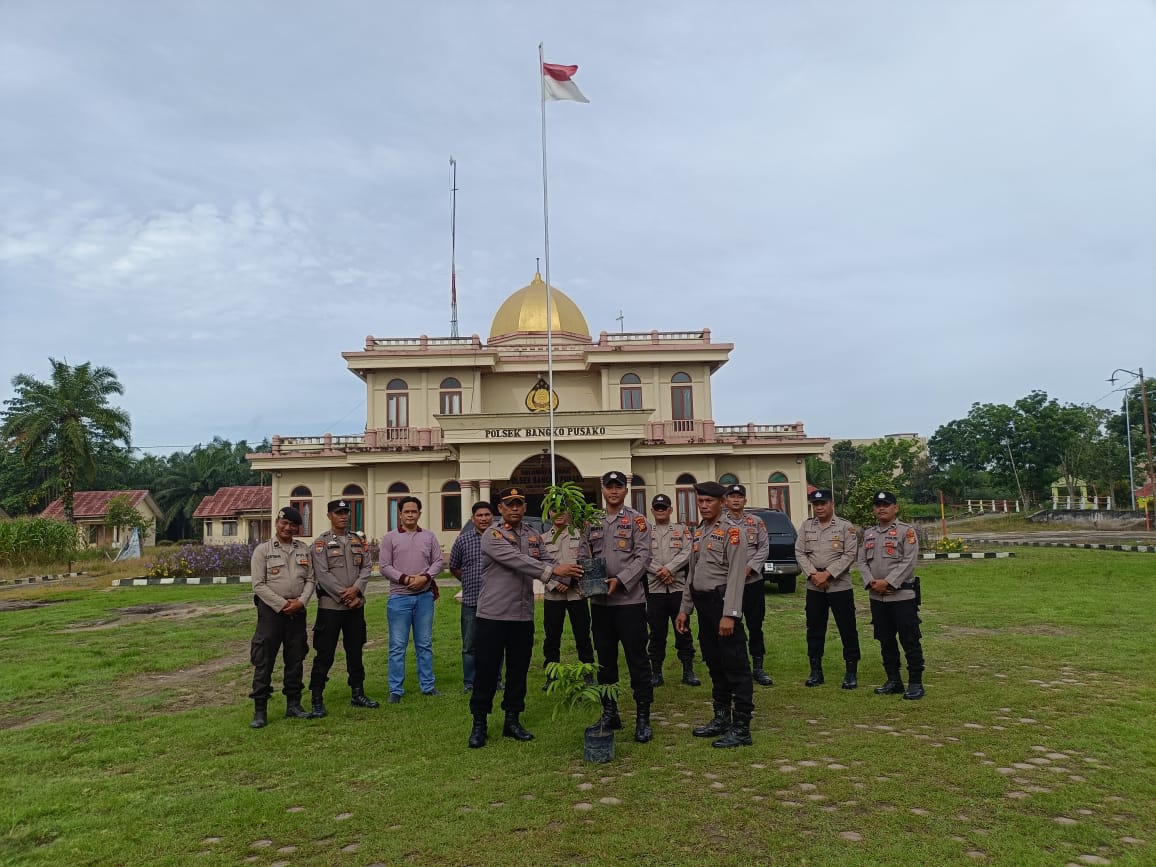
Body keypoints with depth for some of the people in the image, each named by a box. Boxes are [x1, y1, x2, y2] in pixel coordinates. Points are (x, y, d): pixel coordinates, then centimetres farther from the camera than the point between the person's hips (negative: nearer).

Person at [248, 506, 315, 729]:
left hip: (297, 611, 4)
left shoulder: (304, 549, 9)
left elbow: (310, 579, 8)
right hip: (271, 610, -4)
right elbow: (259, 585, -7)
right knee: (264, 660, -2)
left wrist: (301, 602, -9)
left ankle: (293, 704, 21)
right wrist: (282, 605, -13)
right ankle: (260, 710, 5)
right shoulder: (263, 550, -2)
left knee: (295, 659, 10)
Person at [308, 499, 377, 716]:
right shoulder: (321, 542, -4)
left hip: (356, 606, 5)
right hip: (330, 606, -5)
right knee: (324, 654, -1)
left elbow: (367, 567, 4)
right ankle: (317, 701, 8)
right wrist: (344, 596, -15)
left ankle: (357, 693, 25)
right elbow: (322, 574, -12)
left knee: (355, 651, 14)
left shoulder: (358, 541, 11)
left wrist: (356, 589, -13)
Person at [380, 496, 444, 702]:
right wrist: (405, 579, -15)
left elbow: (438, 561, 6)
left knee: (425, 644, 10)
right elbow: (385, 567, -3)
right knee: (397, 645, 2)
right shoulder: (390, 538, 1)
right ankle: (396, 690, 10)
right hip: (399, 597, -2)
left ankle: (428, 685, 19)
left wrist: (425, 577, -11)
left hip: (425, 596, 2)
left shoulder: (429, 536, 8)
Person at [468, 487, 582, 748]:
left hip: (524, 617, 5)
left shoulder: (534, 537, 11)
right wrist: (553, 570, -30)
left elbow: (546, 564, 3)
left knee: (519, 670, 12)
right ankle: (479, 724, 17)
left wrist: (571, 575, -17)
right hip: (493, 616, -5)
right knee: (487, 670, 3)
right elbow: (517, 561, -23)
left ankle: (512, 721, 26)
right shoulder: (492, 536, -9)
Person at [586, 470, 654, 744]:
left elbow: (643, 556, -10)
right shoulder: (593, 523, 12)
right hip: (600, 601, 5)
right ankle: (609, 713, 25)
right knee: (605, 660, 12)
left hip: (630, 600, -5)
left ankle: (643, 718, 10)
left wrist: (620, 580, -20)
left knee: (637, 659, 0)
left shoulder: (636, 520, -2)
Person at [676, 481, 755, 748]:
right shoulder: (698, 532, 14)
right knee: (714, 664, 16)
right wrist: (685, 609, 16)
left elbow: (736, 576, -16)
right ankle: (722, 718, 28)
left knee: (735, 665, -2)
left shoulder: (731, 531, -9)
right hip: (702, 603, 8)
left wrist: (729, 614, -21)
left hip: (722, 601, -8)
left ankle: (741, 728, 4)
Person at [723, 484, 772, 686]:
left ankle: (758, 667, 18)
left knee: (755, 626, 7)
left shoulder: (756, 522, 8)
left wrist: (749, 567, -11)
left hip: (754, 581, 1)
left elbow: (764, 548, 2)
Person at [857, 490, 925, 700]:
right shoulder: (868, 533, 12)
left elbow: (909, 562, -13)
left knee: (910, 640, -1)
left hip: (902, 595, -6)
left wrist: (888, 582, -18)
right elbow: (862, 561, 8)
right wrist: (871, 582, -9)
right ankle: (894, 681, 23)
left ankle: (916, 683, 9)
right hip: (877, 597, 6)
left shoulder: (906, 531, -5)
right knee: (885, 641, 12)